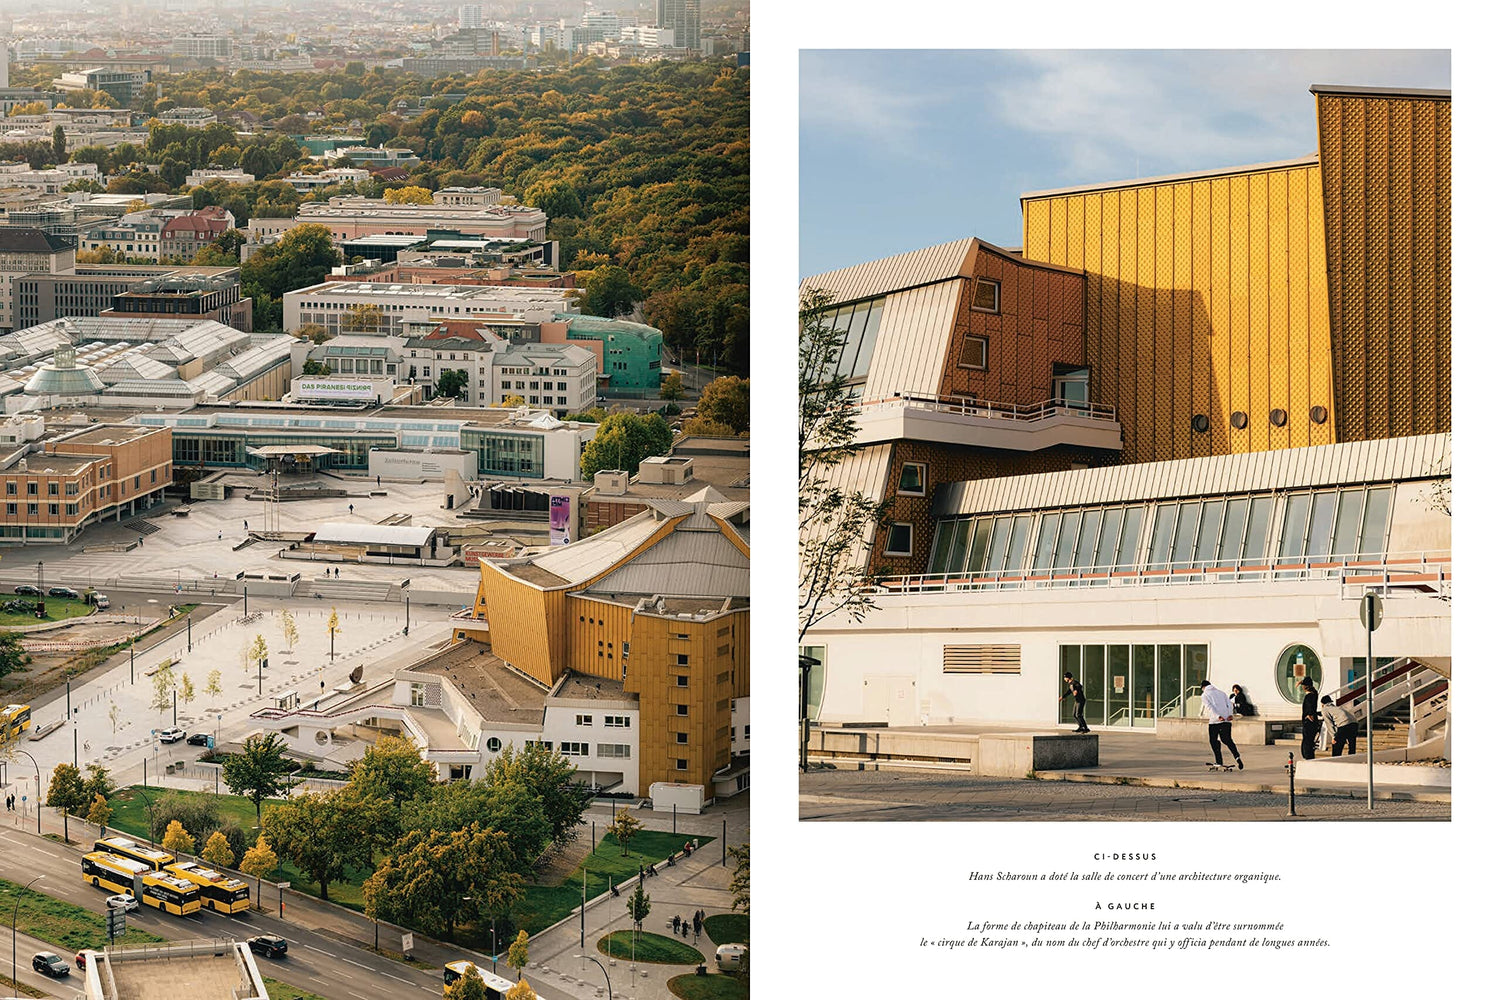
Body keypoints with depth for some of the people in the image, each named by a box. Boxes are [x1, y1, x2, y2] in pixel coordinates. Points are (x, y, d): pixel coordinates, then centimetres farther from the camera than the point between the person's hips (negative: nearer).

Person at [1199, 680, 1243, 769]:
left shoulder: (1205, 695, 10)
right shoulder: (1221, 693, 24)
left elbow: (1210, 707, -8)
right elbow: (1229, 704, 9)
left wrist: (1218, 717, -18)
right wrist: (1230, 714, -5)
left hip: (1214, 721, -4)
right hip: (1227, 720, 4)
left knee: (1213, 741, 10)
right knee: (1228, 740, 10)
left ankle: (1219, 761, 4)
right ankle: (1237, 757, -11)